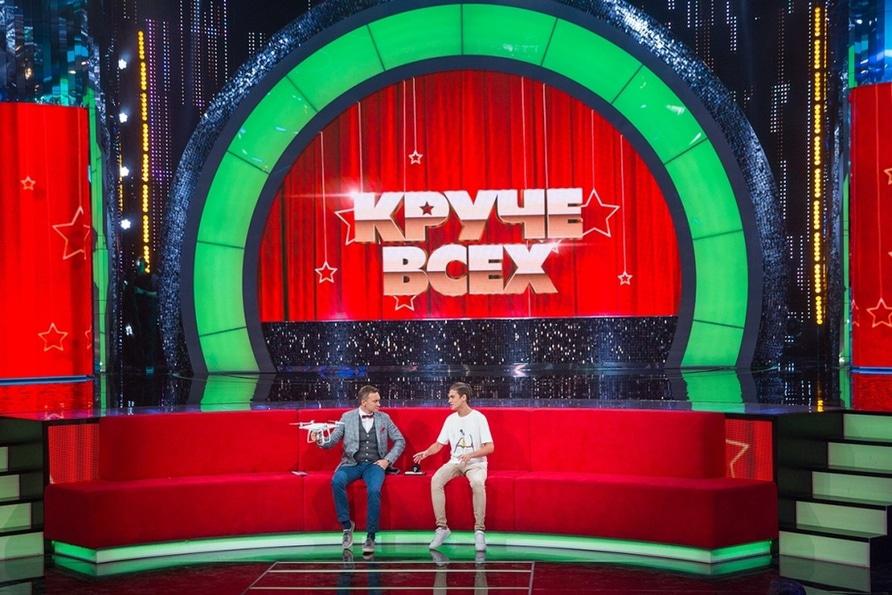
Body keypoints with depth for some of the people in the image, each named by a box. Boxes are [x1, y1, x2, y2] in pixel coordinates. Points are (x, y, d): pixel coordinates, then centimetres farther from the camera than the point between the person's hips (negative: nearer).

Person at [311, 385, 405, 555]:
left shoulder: (384, 418, 10)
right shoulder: (347, 417, 8)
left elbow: (400, 441, 13)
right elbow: (333, 440, 3)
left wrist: (388, 460, -1)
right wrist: (320, 440, -19)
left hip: (374, 464, 0)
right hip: (352, 463, 0)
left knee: (374, 490, -32)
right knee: (336, 481, -32)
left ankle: (370, 536, -21)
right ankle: (347, 525, -15)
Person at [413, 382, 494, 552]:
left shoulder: (478, 418, -6)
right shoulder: (450, 419, 9)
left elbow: (490, 447, -10)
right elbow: (439, 444, 12)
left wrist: (471, 455, -25)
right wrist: (426, 452, -9)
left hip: (476, 463, -4)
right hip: (455, 462, 4)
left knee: (477, 482, -38)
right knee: (435, 480, -27)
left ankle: (479, 530, -29)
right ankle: (442, 527, -22)